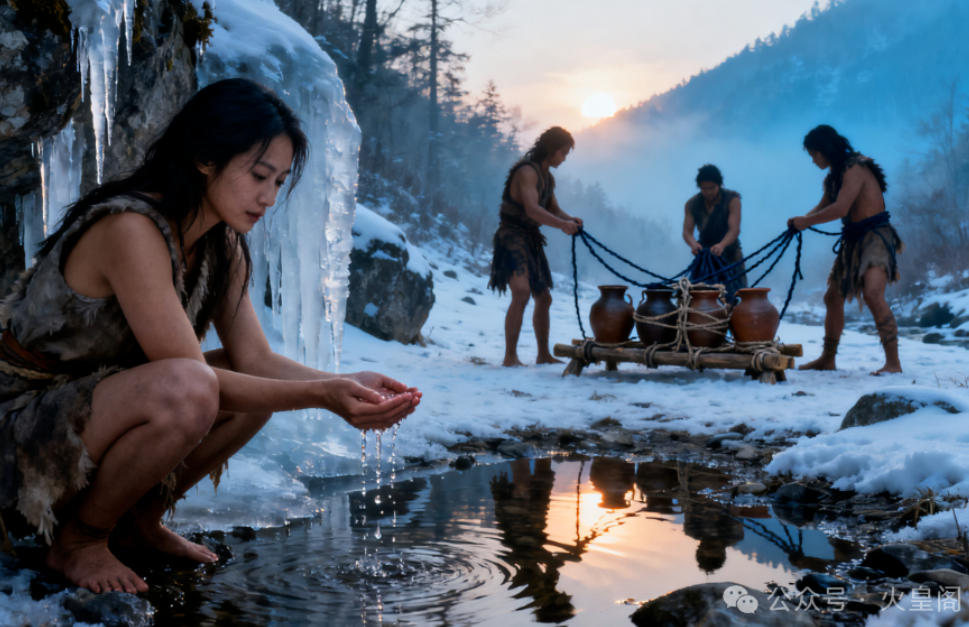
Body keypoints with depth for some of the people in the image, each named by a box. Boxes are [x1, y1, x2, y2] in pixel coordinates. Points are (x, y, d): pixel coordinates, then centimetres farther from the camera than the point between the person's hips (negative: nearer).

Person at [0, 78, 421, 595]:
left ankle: (139, 519, 10)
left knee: (260, 388, -2)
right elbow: (190, 378, -28)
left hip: (93, 407, 9)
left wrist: (349, 385, -18)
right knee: (185, 391, -34)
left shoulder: (223, 246, 1)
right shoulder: (130, 229, -27)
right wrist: (322, 395, -31)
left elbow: (257, 359, -3)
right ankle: (77, 539, -9)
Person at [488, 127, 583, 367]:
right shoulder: (527, 171, -15)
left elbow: (553, 208, 19)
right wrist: (562, 224, -31)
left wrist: (570, 220, -2)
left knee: (544, 298, 15)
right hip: (512, 237, -10)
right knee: (521, 293, -26)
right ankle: (510, 356, -24)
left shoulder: (547, 176, 16)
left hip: (531, 239, 10)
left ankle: (544, 355, 27)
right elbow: (532, 209, -27)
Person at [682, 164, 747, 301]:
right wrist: (693, 244, -32)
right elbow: (687, 232, -8)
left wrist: (722, 245, -41)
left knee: (733, 299, -10)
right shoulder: (692, 204, -1)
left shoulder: (732, 199, -10)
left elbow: (735, 229, -20)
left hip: (729, 254, -2)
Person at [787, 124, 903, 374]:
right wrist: (801, 220, -3)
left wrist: (807, 221, -12)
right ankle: (827, 359, 26)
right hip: (853, 240, 10)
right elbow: (823, 207, 18)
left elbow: (840, 208, -23)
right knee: (833, 298, 13)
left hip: (876, 236, -10)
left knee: (873, 294, -27)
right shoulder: (833, 177, 13)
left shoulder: (855, 169, -15)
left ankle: (893, 362, -26)